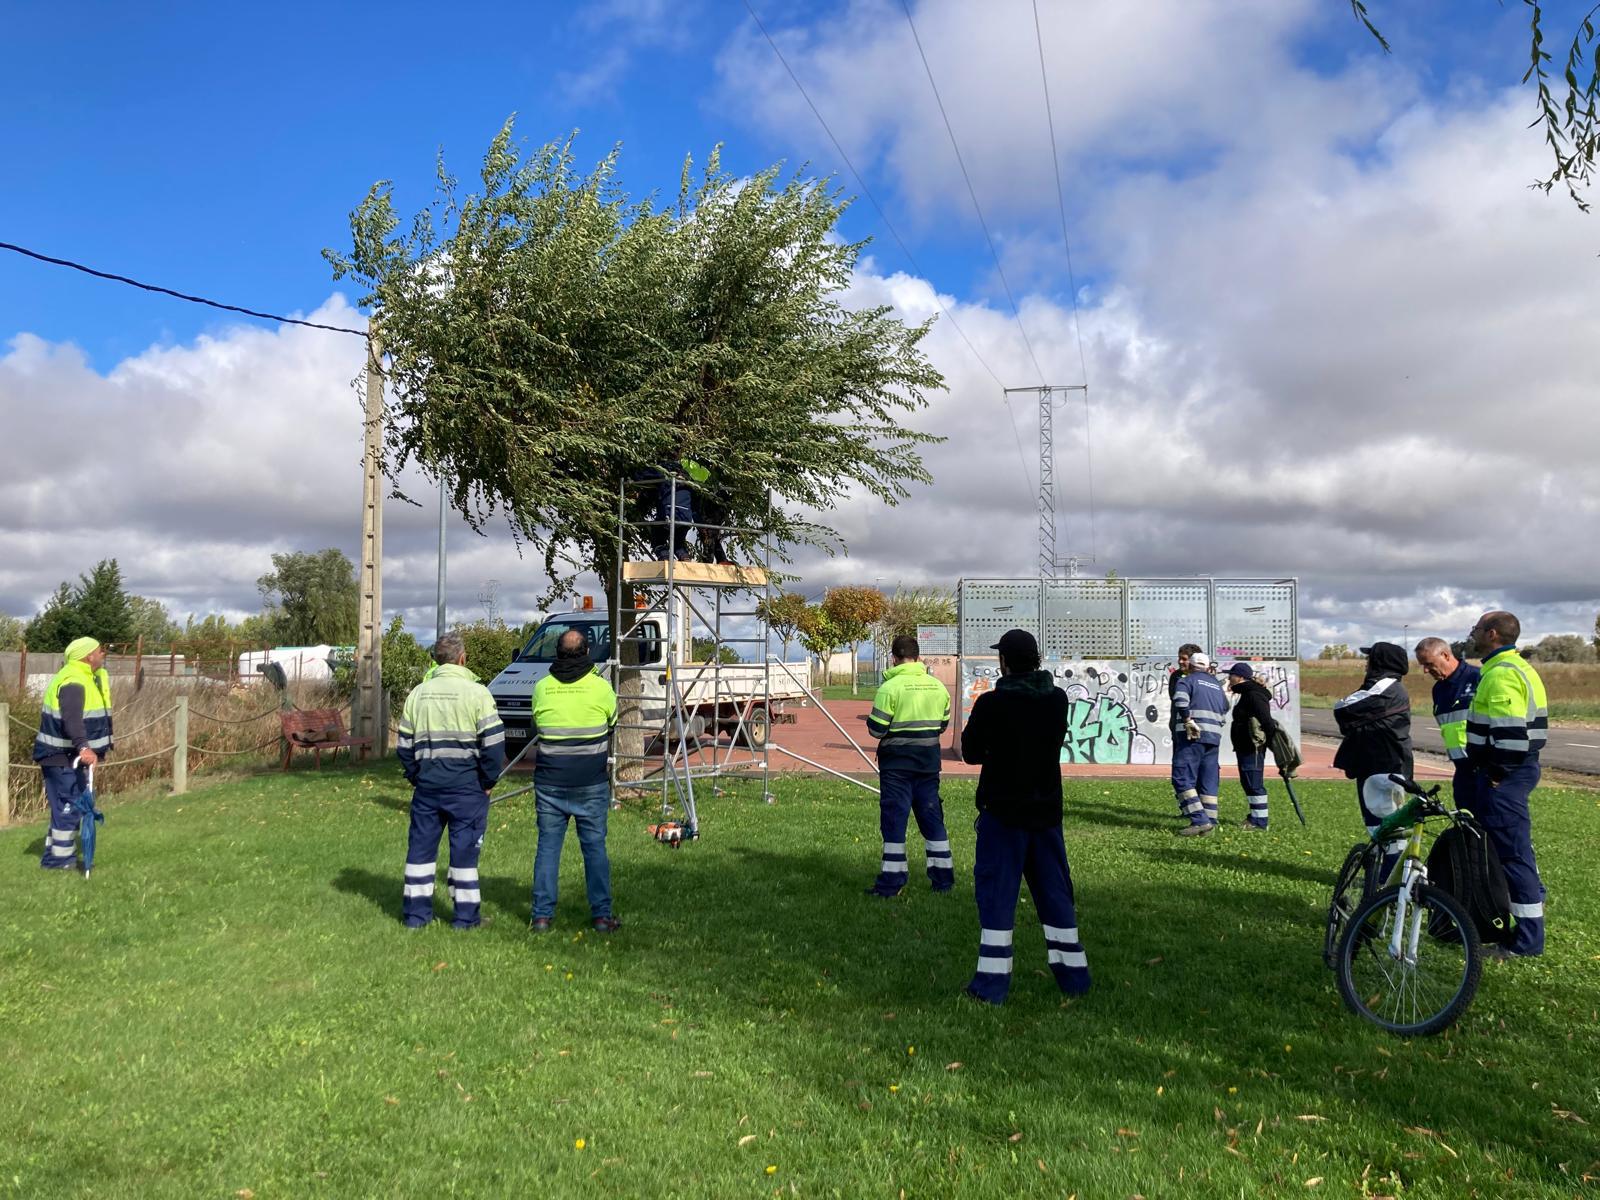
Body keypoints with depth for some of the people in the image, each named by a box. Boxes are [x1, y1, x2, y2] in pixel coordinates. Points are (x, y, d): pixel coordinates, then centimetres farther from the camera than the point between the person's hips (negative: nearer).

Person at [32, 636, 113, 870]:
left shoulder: (83, 676, 13)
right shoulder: (73, 681, -21)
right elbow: (71, 719, -37)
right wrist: (83, 747, -50)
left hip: (69, 755, 10)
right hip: (61, 756, -10)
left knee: (66, 806, 15)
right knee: (68, 806, -7)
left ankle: (57, 853, 23)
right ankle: (59, 858, 0)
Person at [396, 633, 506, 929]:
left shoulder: (418, 693, 7)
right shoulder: (476, 693, -8)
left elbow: (403, 744, 12)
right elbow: (494, 742, -12)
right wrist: (488, 781, -1)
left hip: (427, 782, 4)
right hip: (466, 783, -4)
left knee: (421, 845, 12)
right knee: (465, 846, 4)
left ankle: (415, 913, 18)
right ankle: (465, 915, 10)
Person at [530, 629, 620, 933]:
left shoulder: (541, 688, 0)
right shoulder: (600, 687, -6)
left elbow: (535, 728, 12)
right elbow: (612, 724, 10)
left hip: (549, 782, 2)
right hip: (591, 783, -1)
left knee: (547, 845, 9)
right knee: (595, 846, 5)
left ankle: (542, 915, 11)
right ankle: (601, 915, 8)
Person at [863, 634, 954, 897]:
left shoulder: (890, 687, -14)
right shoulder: (938, 686, 3)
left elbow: (876, 729, -13)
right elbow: (943, 725, 11)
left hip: (897, 762, -5)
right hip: (929, 762, 5)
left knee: (894, 819, 1)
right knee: (932, 817, 14)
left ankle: (891, 882, 3)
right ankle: (943, 877, 19)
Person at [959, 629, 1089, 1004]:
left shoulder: (992, 703, -15)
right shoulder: (1058, 700, 0)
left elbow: (970, 752, -5)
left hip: (1002, 811, -5)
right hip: (1046, 809, 5)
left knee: (996, 893, 1)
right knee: (1055, 892, 14)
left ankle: (992, 983, 2)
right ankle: (1072, 975, 23)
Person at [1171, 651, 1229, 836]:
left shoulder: (1186, 680, 3)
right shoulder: (1217, 686, 24)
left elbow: (1180, 700, -18)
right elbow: (1224, 715, 24)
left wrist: (1188, 721, -14)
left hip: (1192, 736, -7)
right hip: (1214, 737, 7)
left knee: (1182, 778, -7)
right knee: (1208, 781, 10)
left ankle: (1199, 820, -16)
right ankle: (1210, 822, 8)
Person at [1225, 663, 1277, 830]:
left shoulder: (1254, 695, -17)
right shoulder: (1246, 694, 18)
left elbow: (1267, 721, -23)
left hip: (1253, 747, -11)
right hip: (1245, 747, 11)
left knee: (1254, 783, -8)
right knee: (1247, 782, 16)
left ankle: (1259, 821, -5)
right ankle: (1255, 816, 24)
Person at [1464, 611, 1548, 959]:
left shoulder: (1501, 673, -18)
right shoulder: (1516, 666, 16)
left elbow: (1510, 733, -25)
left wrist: (1498, 774, -18)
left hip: (1505, 774, -11)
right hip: (1518, 769, 11)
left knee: (1512, 852, -5)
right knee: (1515, 848, 20)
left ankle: (1528, 939, 1)